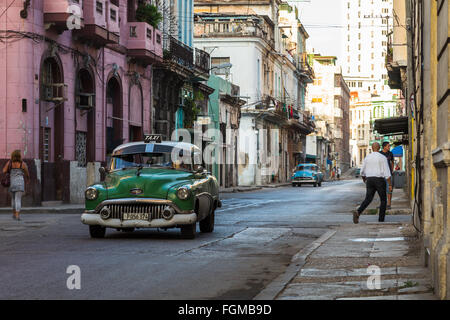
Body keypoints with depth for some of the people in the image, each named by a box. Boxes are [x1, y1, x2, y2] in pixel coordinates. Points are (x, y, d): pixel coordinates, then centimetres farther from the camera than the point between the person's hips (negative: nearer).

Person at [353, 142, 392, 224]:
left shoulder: (367, 158, 7)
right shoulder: (382, 157, -6)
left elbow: (362, 172, 12)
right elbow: (387, 172, -10)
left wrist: (364, 179, 33)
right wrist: (390, 185, -7)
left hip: (370, 180, 3)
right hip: (380, 180, -3)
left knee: (368, 199, 0)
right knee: (383, 200, 12)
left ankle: (358, 213, -26)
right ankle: (381, 220, 7)